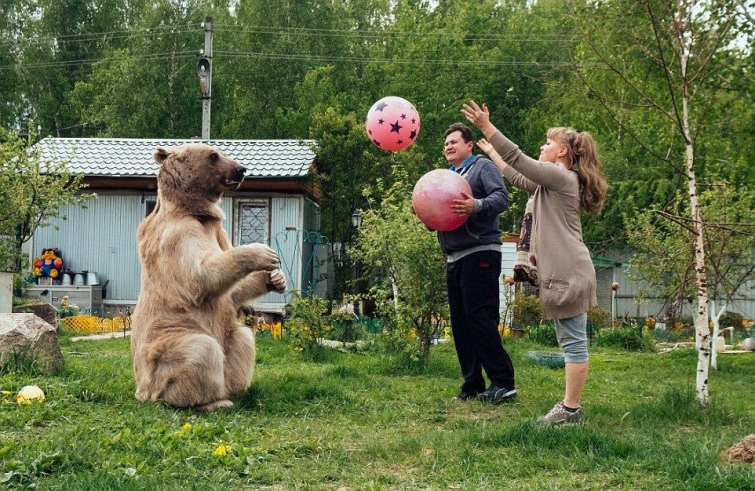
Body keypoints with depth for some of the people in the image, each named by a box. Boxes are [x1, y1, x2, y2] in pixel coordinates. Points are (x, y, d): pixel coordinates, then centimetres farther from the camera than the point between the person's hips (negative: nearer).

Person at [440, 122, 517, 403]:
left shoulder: (482, 167, 1)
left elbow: (501, 198, -14)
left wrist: (477, 206, -31)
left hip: (480, 253, -8)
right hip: (454, 257, 8)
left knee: (479, 315, -15)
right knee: (460, 321, 7)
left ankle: (503, 382, -13)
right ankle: (472, 384, 12)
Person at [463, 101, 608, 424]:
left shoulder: (562, 177, -10)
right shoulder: (554, 181, 21)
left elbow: (519, 159, -16)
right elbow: (519, 178, 32)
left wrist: (487, 127, -16)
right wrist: (491, 151, 39)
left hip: (569, 271, -11)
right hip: (561, 271, 11)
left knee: (573, 341, -7)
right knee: (570, 341, 12)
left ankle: (571, 409, -4)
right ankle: (570, 405, 17)